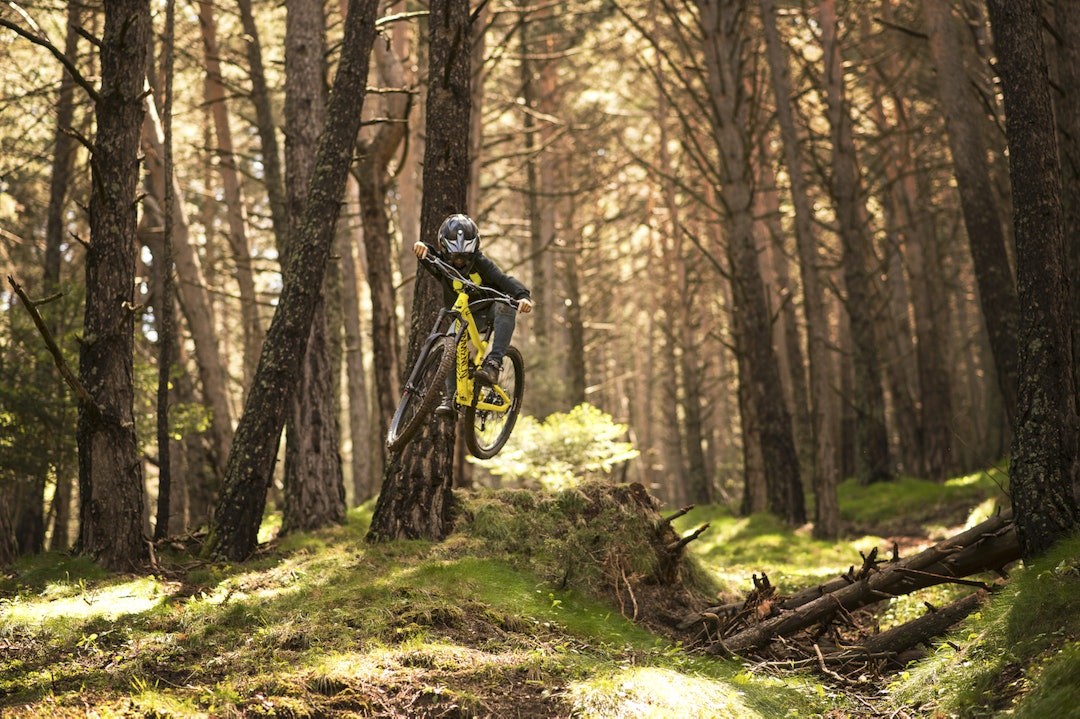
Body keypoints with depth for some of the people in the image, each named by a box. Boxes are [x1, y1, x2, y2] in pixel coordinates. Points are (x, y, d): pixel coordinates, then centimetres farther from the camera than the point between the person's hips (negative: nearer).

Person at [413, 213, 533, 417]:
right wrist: (422, 248, -60)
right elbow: (429, 257, -35)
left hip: (489, 308, -2)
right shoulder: (443, 262, -15)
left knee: (506, 306, -36)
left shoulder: (480, 263, -23)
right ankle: (452, 396, -19)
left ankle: (494, 362, -39)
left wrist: (523, 295, -54)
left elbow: (504, 280, -35)